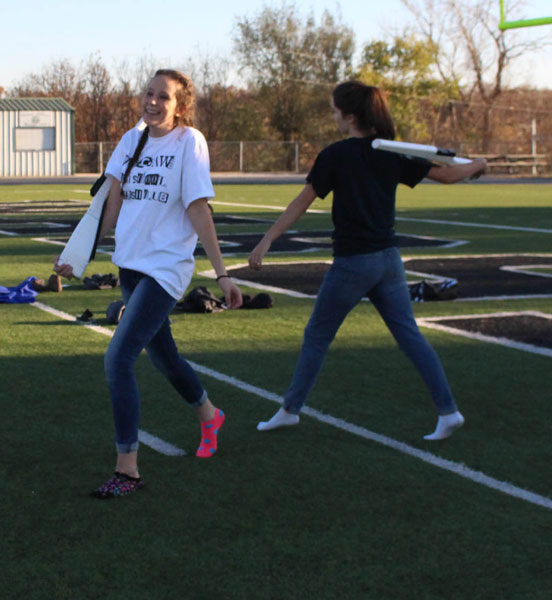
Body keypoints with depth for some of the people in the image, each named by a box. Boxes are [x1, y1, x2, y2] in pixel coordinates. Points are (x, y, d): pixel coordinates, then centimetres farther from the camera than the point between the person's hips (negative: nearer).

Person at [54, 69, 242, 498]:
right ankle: (209, 416, 48)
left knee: (119, 358, -16)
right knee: (163, 355, 20)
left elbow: (198, 210, -10)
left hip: (167, 267, -7)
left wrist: (222, 273, -12)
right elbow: (112, 203, 11)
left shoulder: (189, 141, -8)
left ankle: (127, 470, -11)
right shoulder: (132, 141, 8)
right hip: (131, 265, 7)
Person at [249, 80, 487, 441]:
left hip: (353, 262, -5)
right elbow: (447, 174, 7)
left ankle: (291, 409, 19)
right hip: (388, 259, 5)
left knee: (317, 337, 9)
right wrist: (476, 166, 27)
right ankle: (448, 411, 1)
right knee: (410, 336, 7)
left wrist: (267, 240, -5)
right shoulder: (392, 154, 3)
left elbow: (302, 203, -9)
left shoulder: (335, 156, -10)